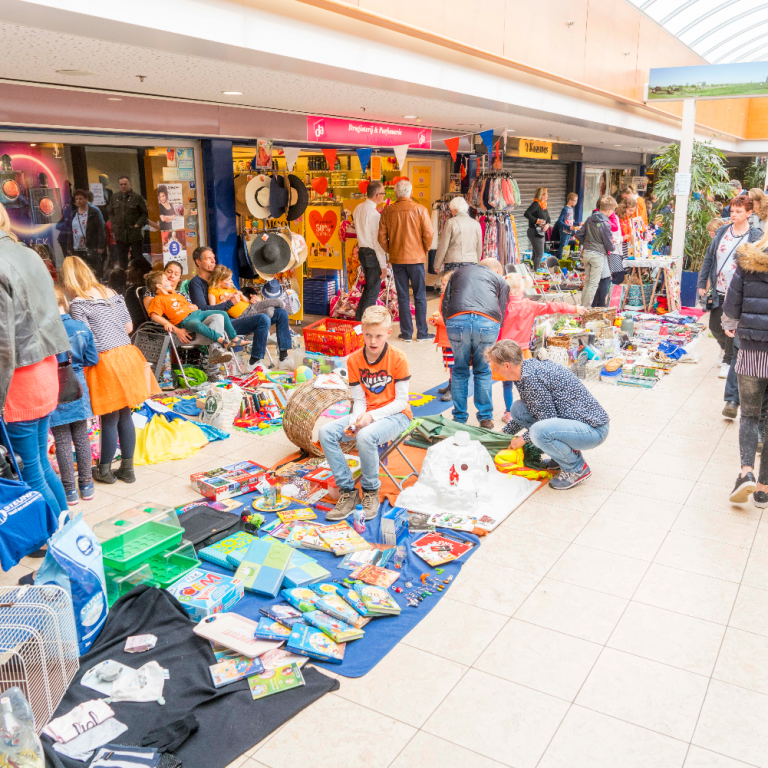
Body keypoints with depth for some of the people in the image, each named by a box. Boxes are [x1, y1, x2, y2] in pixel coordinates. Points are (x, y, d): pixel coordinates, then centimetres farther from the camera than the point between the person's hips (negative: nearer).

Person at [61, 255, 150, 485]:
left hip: (105, 362, -6)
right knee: (124, 415, 12)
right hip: (126, 353, 6)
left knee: (109, 419, 4)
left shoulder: (77, 303, -9)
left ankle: (105, 470, 20)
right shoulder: (111, 293, 11)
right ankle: (127, 468, 20)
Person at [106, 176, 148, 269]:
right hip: (120, 233, 4)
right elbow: (110, 212, 18)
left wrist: (138, 224, -10)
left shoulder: (137, 197, -2)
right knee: (122, 258, 8)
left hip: (134, 233, -4)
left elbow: (145, 213, 0)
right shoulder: (114, 197, 10)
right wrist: (114, 225, 7)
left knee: (137, 255, 0)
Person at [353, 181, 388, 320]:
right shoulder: (374, 213, -18)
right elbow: (377, 240, -18)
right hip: (372, 254, -9)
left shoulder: (358, 209, 8)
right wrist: (383, 264, -15)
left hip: (362, 250, 9)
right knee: (373, 292, -1)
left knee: (368, 288, 21)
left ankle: (358, 318, 27)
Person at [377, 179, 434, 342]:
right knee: (420, 297, 6)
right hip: (416, 258, -2)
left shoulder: (388, 211, 0)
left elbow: (382, 237, 1)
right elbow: (428, 233, -9)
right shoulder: (420, 209, -6)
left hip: (396, 259, 2)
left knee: (402, 297, 8)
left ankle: (406, 333, 11)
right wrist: (425, 250, 7)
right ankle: (422, 333, 9)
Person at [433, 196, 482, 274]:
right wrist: (476, 265, 27)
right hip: (472, 262, 4)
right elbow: (479, 249, 16)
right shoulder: (476, 224, 10)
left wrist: (437, 265, 5)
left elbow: (443, 246, -2)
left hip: (454, 263, -4)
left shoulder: (451, 222, -2)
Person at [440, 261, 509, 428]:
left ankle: (459, 419, 20)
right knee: (483, 371, 16)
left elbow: (444, 305, 23)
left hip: (457, 320, 1)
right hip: (488, 321, 0)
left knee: (460, 370, 16)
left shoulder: (458, 272, 34)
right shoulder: (500, 280, 30)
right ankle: (485, 419, 20)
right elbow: (502, 312, 20)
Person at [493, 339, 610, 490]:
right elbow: (529, 412, 24)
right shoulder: (527, 369, 8)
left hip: (594, 429, -10)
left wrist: (523, 439, -6)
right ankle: (562, 455, 14)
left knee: (539, 431, -36)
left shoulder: (532, 376, -22)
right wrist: (504, 433, 30)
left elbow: (548, 418, -20)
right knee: (517, 408, 6)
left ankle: (577, 468, -7)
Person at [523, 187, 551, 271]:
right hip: (535, 233, -9)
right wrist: (537, 220, -26)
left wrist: (547, 224, -3)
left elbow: (548, 218, 18)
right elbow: (526, 214, -26)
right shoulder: (536, 204, -15)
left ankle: (534, 271, 20)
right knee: (539, 254, -9)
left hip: (541, 232, 9)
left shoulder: (543, 205, 12)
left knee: (536, 254, 14)